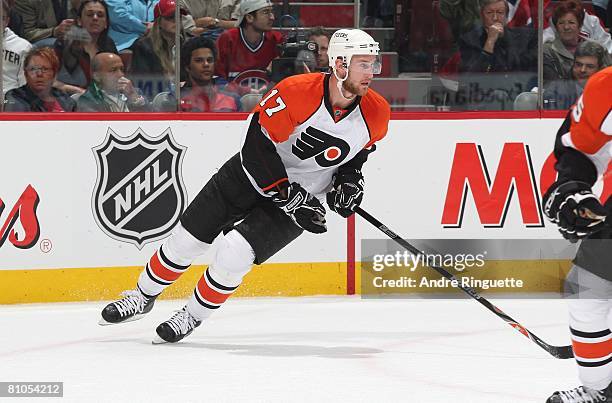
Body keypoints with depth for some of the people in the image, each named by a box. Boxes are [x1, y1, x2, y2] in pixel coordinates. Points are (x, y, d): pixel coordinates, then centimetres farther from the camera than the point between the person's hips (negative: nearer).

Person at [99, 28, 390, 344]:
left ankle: (193, 315, 8)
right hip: (252, 173, -1)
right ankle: (143, 297, 32)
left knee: (235, 254, -17)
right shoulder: (296, 92, -27)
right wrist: (288, 197, -28)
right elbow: (257, 144, -25)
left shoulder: (376, 114, -14)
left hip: (304, 193, 1)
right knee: (187, 238, 6)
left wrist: (350, 178, -5)